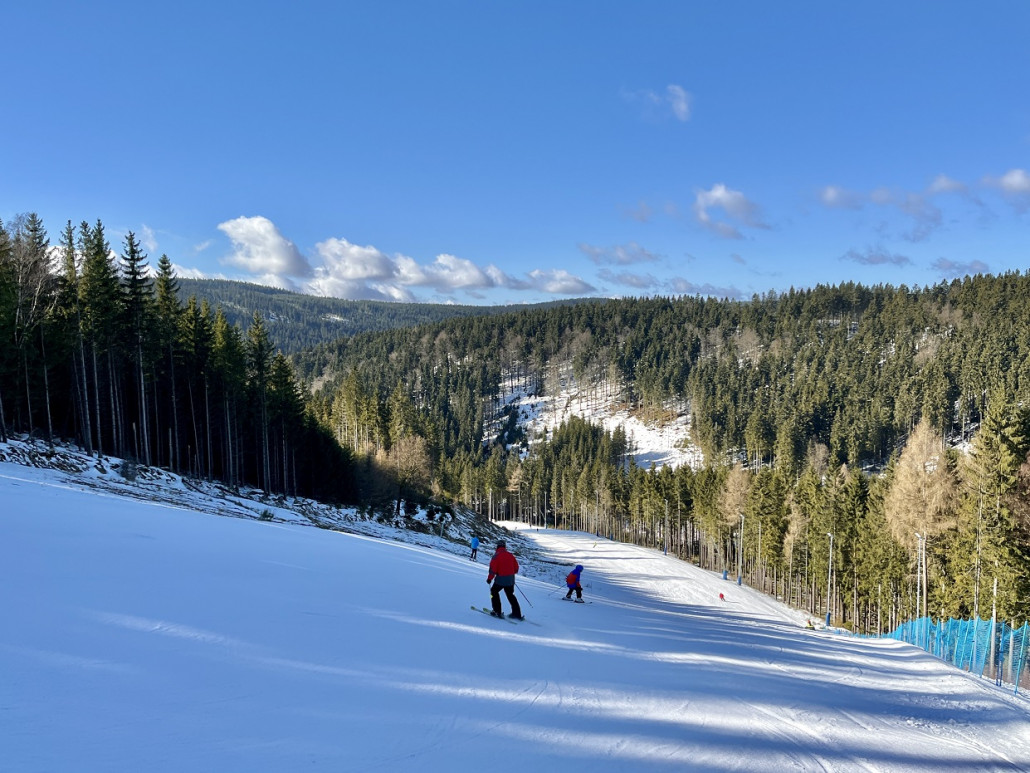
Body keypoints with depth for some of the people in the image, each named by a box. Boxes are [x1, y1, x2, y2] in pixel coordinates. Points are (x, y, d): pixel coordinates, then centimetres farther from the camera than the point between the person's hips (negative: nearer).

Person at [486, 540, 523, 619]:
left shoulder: (497, 555, -11)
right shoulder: (510, 555, 5)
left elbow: (493, 568, -17)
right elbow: (516, 568, 11)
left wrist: (490, 578, -6)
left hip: (501, 579, -5)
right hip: (511, 579, 5)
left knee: (494, 591, 17)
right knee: (510, 595, 20)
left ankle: (497, 612, 10)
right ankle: (517, 614, 17)